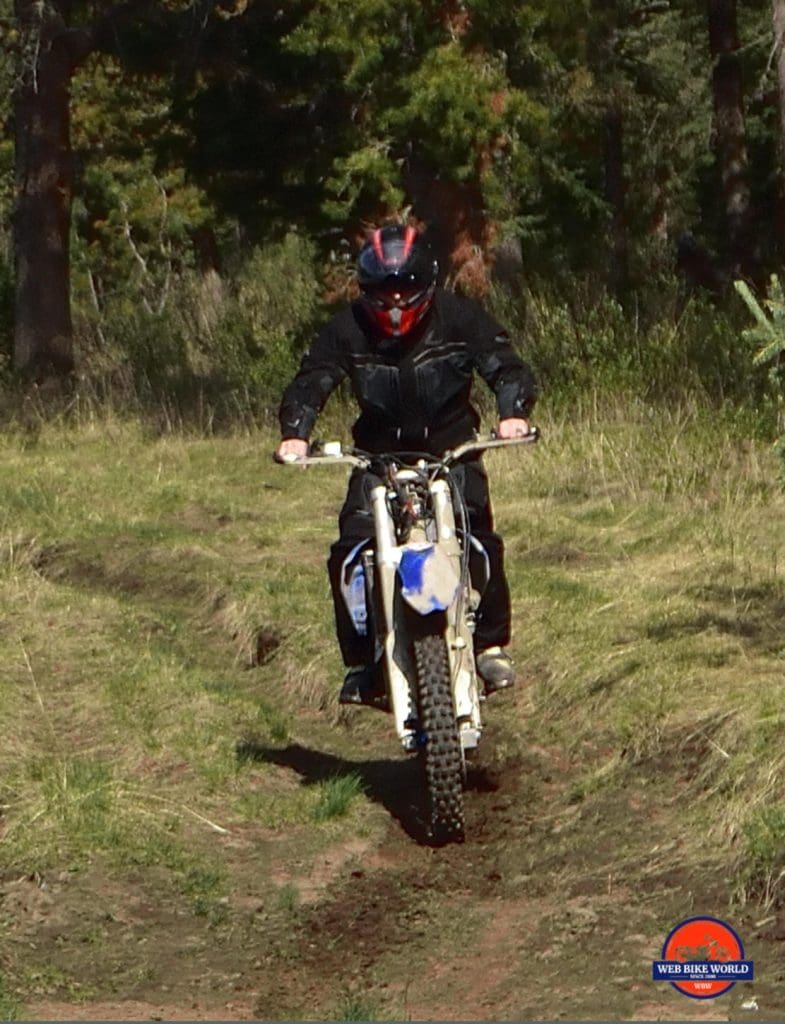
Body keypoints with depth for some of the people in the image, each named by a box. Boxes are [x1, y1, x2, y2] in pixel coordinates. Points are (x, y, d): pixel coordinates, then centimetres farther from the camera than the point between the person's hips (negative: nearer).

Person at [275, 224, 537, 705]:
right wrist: (296, 433, -29)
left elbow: (504, 363, -12)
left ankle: (492, 644, -5)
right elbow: (310, 383, -9)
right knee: (351, 554, -14)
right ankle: (360, 661, -2)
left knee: (479, 543, -20)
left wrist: (514, 411, -33)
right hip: (378, 453, 1)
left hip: (452, 448, -1)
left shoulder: (460, 317, -9)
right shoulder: (346, 330, -7)